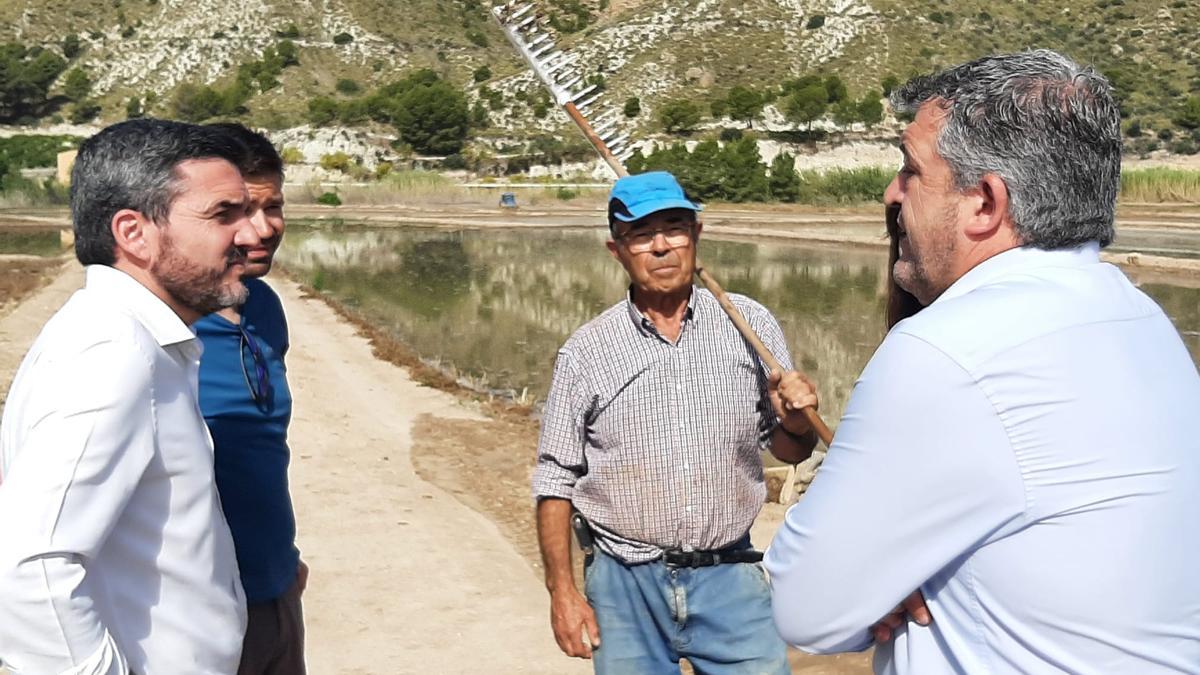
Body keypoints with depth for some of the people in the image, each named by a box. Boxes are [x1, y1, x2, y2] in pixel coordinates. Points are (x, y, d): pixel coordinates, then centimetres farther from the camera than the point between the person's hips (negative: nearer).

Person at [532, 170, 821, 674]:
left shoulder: (752, 325, -1)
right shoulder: (584, 352, -3)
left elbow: (789, 451, 7)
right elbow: (556, 481, 2)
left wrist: (796, 424, -15)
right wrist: (562, 591, -2)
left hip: (731, 576, 1)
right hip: (625, 585, 0)